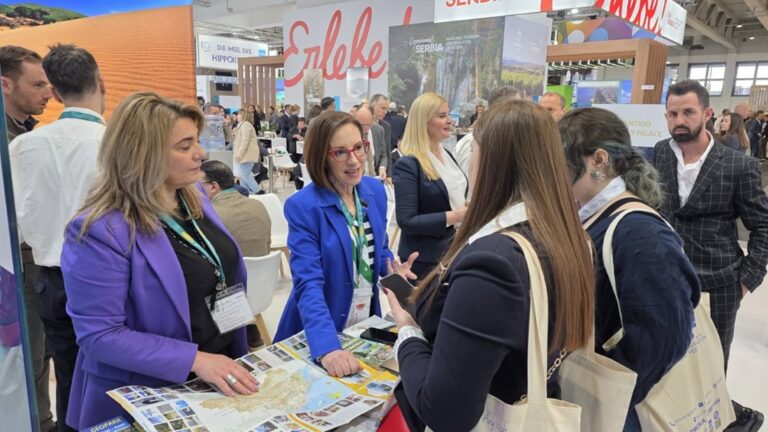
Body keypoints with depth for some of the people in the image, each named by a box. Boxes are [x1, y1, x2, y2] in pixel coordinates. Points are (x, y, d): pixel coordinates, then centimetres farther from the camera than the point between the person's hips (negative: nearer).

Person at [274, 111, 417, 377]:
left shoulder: (375, 190, -3)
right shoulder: (302, 206, -21)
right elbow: (308, 283, -27)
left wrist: (394, 270, -11)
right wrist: (327, 347, -39)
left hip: (368, 321, 5)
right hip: (320, 334, -5)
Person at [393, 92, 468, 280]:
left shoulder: (447, 156, 9)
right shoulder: (408, 165, -17)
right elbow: (406, 221, -22)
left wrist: (467, 206, -1)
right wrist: (452, 217, -26)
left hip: (454, 251, 8)